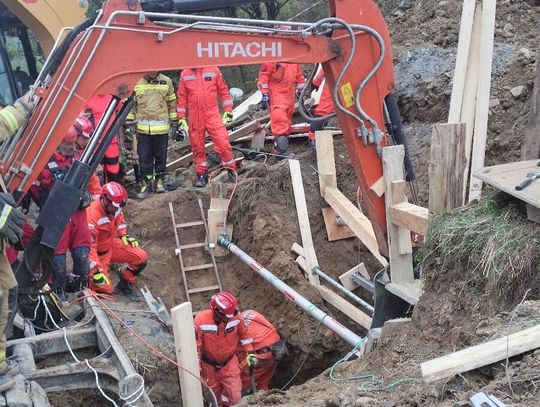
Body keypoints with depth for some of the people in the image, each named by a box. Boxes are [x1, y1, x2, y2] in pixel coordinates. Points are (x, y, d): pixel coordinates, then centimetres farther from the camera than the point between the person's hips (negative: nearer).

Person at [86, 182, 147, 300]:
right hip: (98, 252, -7)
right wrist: (96, 271, -36)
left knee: (141, 257, -9)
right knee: (105, 288, -16)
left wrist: (124, 236, 1)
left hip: (111, 244, 7)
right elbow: (89, 247, -33)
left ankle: (125, 284, 13)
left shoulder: (115, 208, -11)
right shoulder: (92, 215, -33)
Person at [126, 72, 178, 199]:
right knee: (144, 158, 3)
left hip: (161, 128, 0)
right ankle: (146, 184, 13)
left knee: (161, 156, 8)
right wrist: (130, 122, 4)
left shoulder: (166, 82, 3)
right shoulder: (136, 82, 1)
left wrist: (174, 122, 10)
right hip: (143, 128, 0)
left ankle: (159, 181, 23)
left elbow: (172, 103, 10)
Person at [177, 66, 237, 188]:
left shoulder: (213, 70, 4)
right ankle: (201, 174, 18)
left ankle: (231, 170, 5)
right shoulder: (184, 74, 7)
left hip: (213, 115, -2)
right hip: (194, 119, 2)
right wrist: (181, 118, 8)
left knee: (223, 143, -9)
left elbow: (223, 91, 7)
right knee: (197, 147, 6)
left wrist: (228, 112, 3)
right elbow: (182, 97, 11)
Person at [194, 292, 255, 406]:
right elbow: (195, 345, -20)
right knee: (214, 396, 17)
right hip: (209, 365, -1)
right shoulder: (201, 321, -31)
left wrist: (249, 352, -1)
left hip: (229, 362, 1)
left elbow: (243, 333, -2)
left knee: (234, 397, -1)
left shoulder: (236, 317, -24)